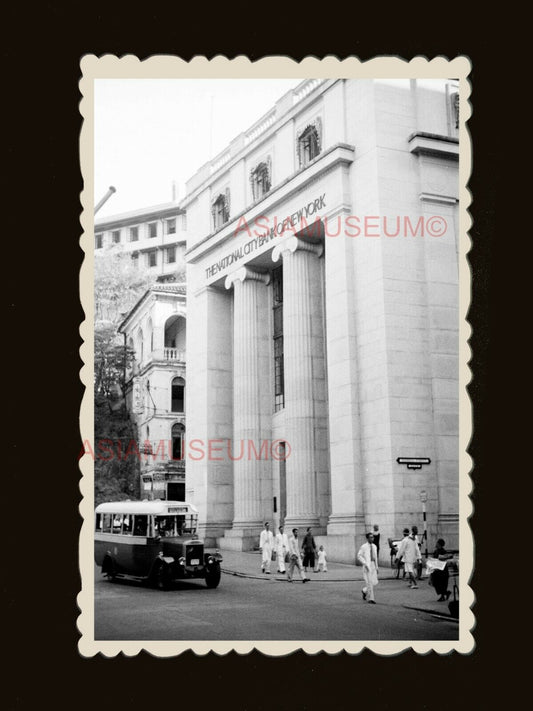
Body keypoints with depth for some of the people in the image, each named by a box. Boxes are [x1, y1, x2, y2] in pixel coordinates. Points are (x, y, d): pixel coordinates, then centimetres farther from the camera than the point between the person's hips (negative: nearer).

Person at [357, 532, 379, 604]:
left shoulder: (374, 546, 12)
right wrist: (365, 564, -16)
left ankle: (364, 591, 29)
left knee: (375, 582, 4)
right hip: (367, 566, -6)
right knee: (369, 582, -7)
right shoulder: (364, 547, -8)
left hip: (373, 565, 6)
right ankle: (371, 598, 1)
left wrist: (377, 567, 17)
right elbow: (359, 556, -8)